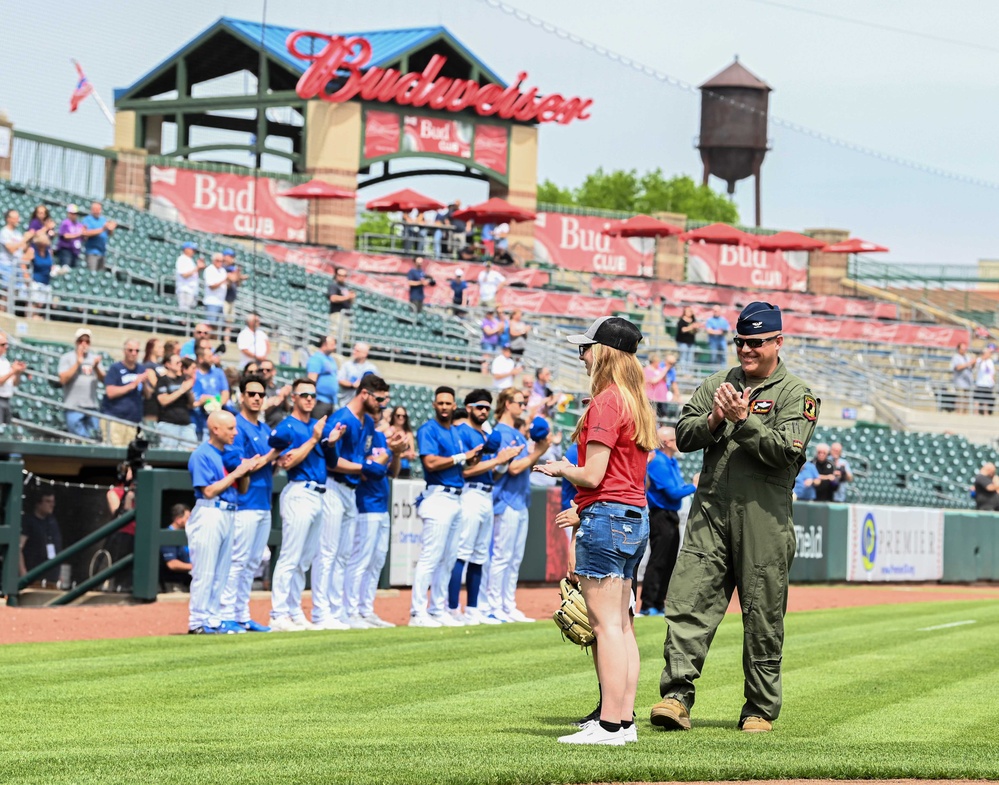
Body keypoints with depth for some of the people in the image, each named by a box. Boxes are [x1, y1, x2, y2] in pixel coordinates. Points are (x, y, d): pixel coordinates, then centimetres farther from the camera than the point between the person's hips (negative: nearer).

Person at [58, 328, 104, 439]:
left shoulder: (94, 357, 13)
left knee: (96, 438, 3)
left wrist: (96, 367, -11)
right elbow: (63, 379, -10)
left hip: (92, 406, 5)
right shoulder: (67, 358, 1)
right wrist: (78, 363, -12)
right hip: (73, 407, -5)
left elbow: (103, 379, 9)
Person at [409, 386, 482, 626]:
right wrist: (462, 457, -14)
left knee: (448, 559, 11)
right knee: (431, 557, -11)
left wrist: (472, 458, 1)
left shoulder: (456, 432, 19)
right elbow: (431, 462, -19)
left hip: (456, 497, 9)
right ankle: (417, 613, -12)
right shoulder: (428, 430, -7)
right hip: (438, 496, -9)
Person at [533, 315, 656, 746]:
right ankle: (624, 719, 13)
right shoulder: (637, 404, 15)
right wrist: (584, 511, 22)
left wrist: (560, 468, 2)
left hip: (606, 517, -10)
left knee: (606, 624, -9)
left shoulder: (605, 403, -14)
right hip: (636, 517, 10)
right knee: (622, 624, 12)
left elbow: (593, 475, -18)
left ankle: (611, 725, -11)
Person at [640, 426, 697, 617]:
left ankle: (659, 604, 18)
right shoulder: (659, 463, -17)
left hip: (671, 517, 10)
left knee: (669, 562, 12)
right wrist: (693, 486, -10)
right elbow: (673, 493, -20)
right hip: (661, 517, -10)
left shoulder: (673, 462, 14)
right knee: (658, 562, -9)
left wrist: (691, 485, 1)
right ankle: (648, 606, -7)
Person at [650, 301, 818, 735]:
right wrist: (714, 421, -9)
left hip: (764, 516, -3)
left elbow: (785, 450, -10)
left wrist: (743, 420, -16)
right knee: (689, 602, -8)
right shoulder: (716, 385, 18)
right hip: (709, 510, 3)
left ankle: (761, 709, 9)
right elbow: (684, 435, 9)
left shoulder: (796, 394, 4)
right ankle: (677, 695, -12)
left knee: (762, 615, 1)